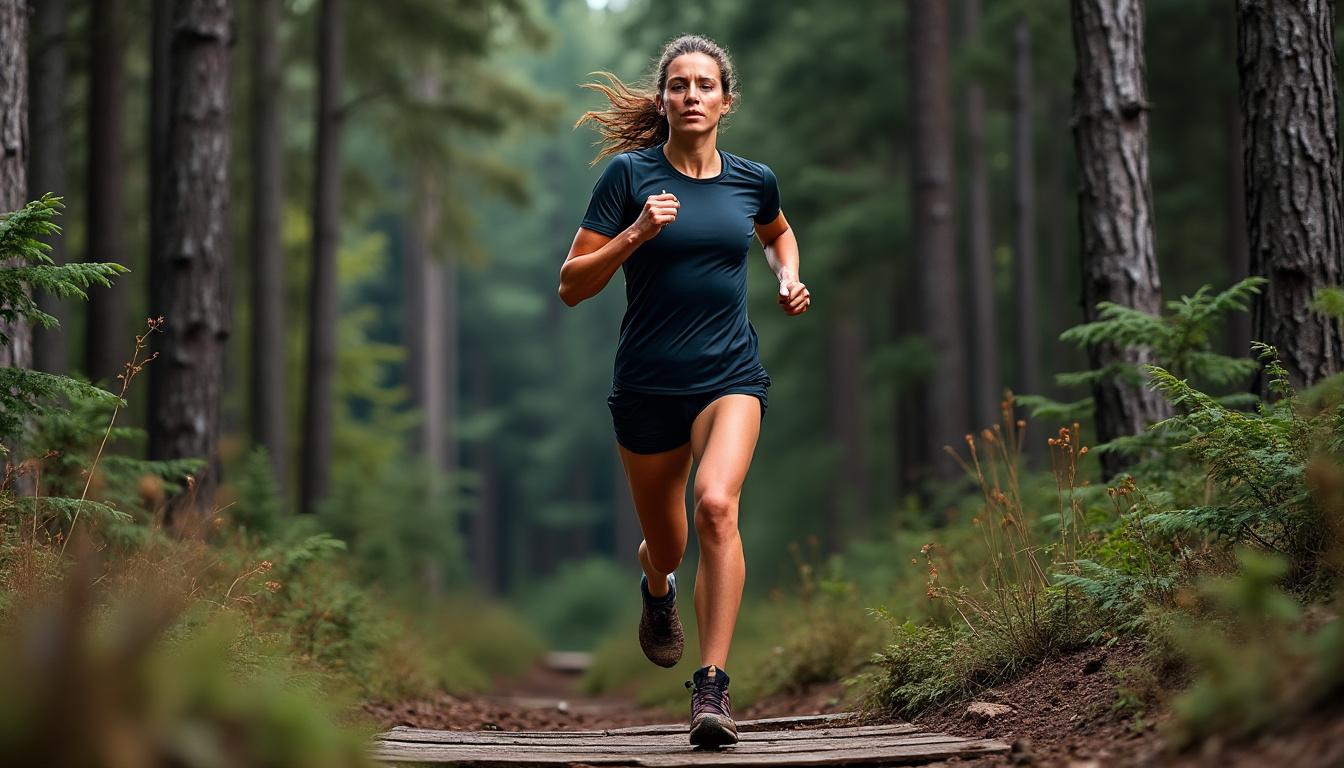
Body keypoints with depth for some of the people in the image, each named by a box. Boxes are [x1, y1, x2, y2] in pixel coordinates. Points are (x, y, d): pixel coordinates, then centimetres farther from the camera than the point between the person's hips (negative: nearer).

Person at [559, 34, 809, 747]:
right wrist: (634, 235, -20)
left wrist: (790, 280, 9)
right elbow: (572, 286, -6)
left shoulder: (753, 180, 4)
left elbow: (778, 234, 29)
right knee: (666, 544, 13)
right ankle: (656, 588, 53)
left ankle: (712, 687, -24)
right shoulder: (629, 173, -5)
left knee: (717, 506, -26)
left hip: (731, 375, 0)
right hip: (647, 385, 0)